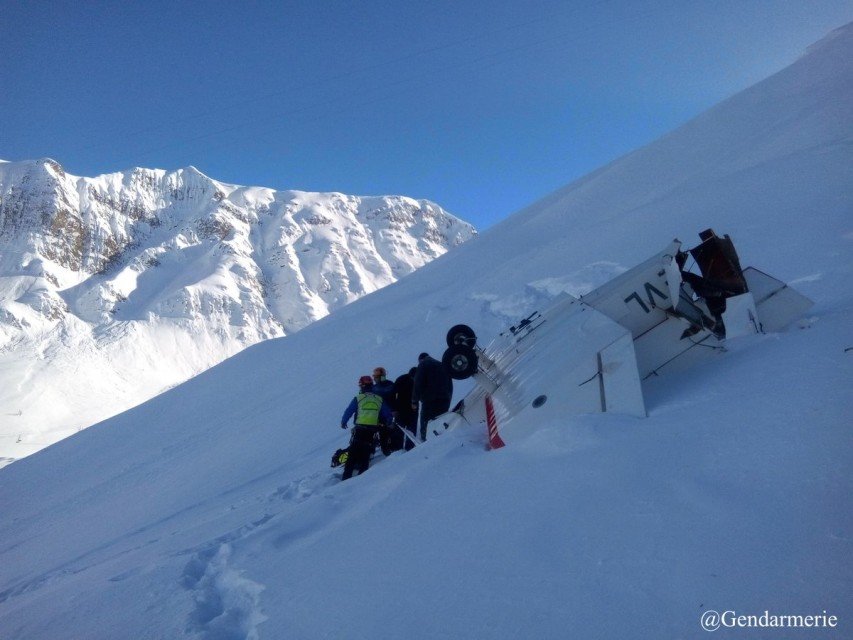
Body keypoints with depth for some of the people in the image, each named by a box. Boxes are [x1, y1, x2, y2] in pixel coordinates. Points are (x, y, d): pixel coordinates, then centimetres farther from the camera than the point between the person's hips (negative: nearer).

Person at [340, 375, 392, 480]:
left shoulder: (358, 399, -1)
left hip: (359, 429, -2)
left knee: (353, 453, 5)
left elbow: (348, 412, 3)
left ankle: (346, 476, 3)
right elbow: (388, 415, 11)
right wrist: (388, 424, 31)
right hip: (373, 430, 2)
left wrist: (343, 422, 21)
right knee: (366, 454, 13)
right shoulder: (379, 399, 7)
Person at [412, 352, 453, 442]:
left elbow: (418, 384, -7)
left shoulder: (423, 365, 4)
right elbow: (450, 385, 21)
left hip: (430, 401, -6)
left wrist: (414, 401, -5)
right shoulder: (443, 365, 23)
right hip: (445, 401, 6)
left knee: (425, 424, -5)